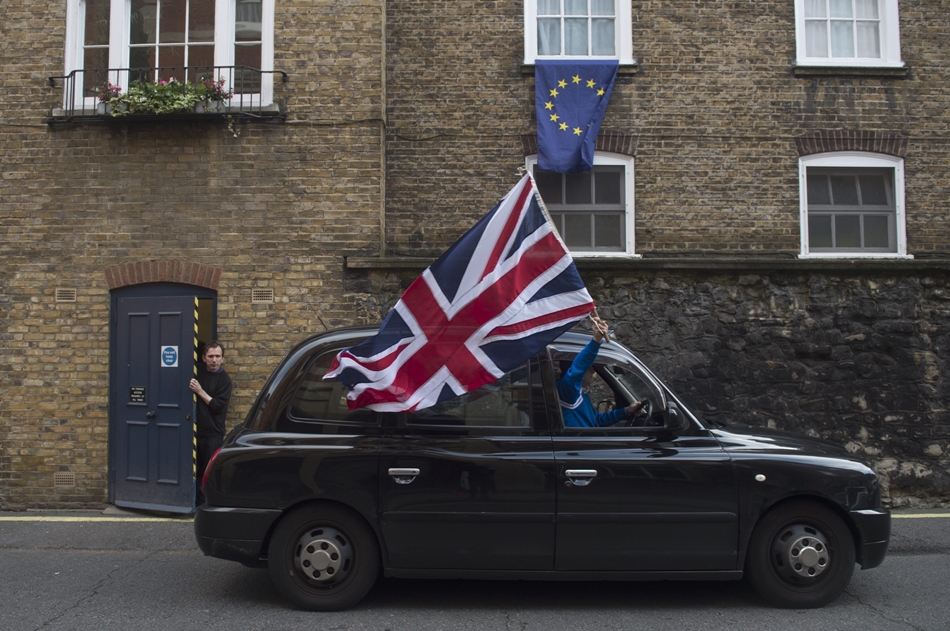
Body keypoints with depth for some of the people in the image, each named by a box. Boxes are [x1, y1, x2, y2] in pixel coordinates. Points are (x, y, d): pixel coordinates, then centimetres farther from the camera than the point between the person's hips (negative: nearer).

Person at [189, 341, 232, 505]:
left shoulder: (224, 379, -4)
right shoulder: (198, 371, 10)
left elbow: (218, 406, -11)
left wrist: (200, 391, -14)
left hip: (213, 434, -4)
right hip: (196, 430, 4)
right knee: (196, 470, 6)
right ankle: (198, 503, 15)